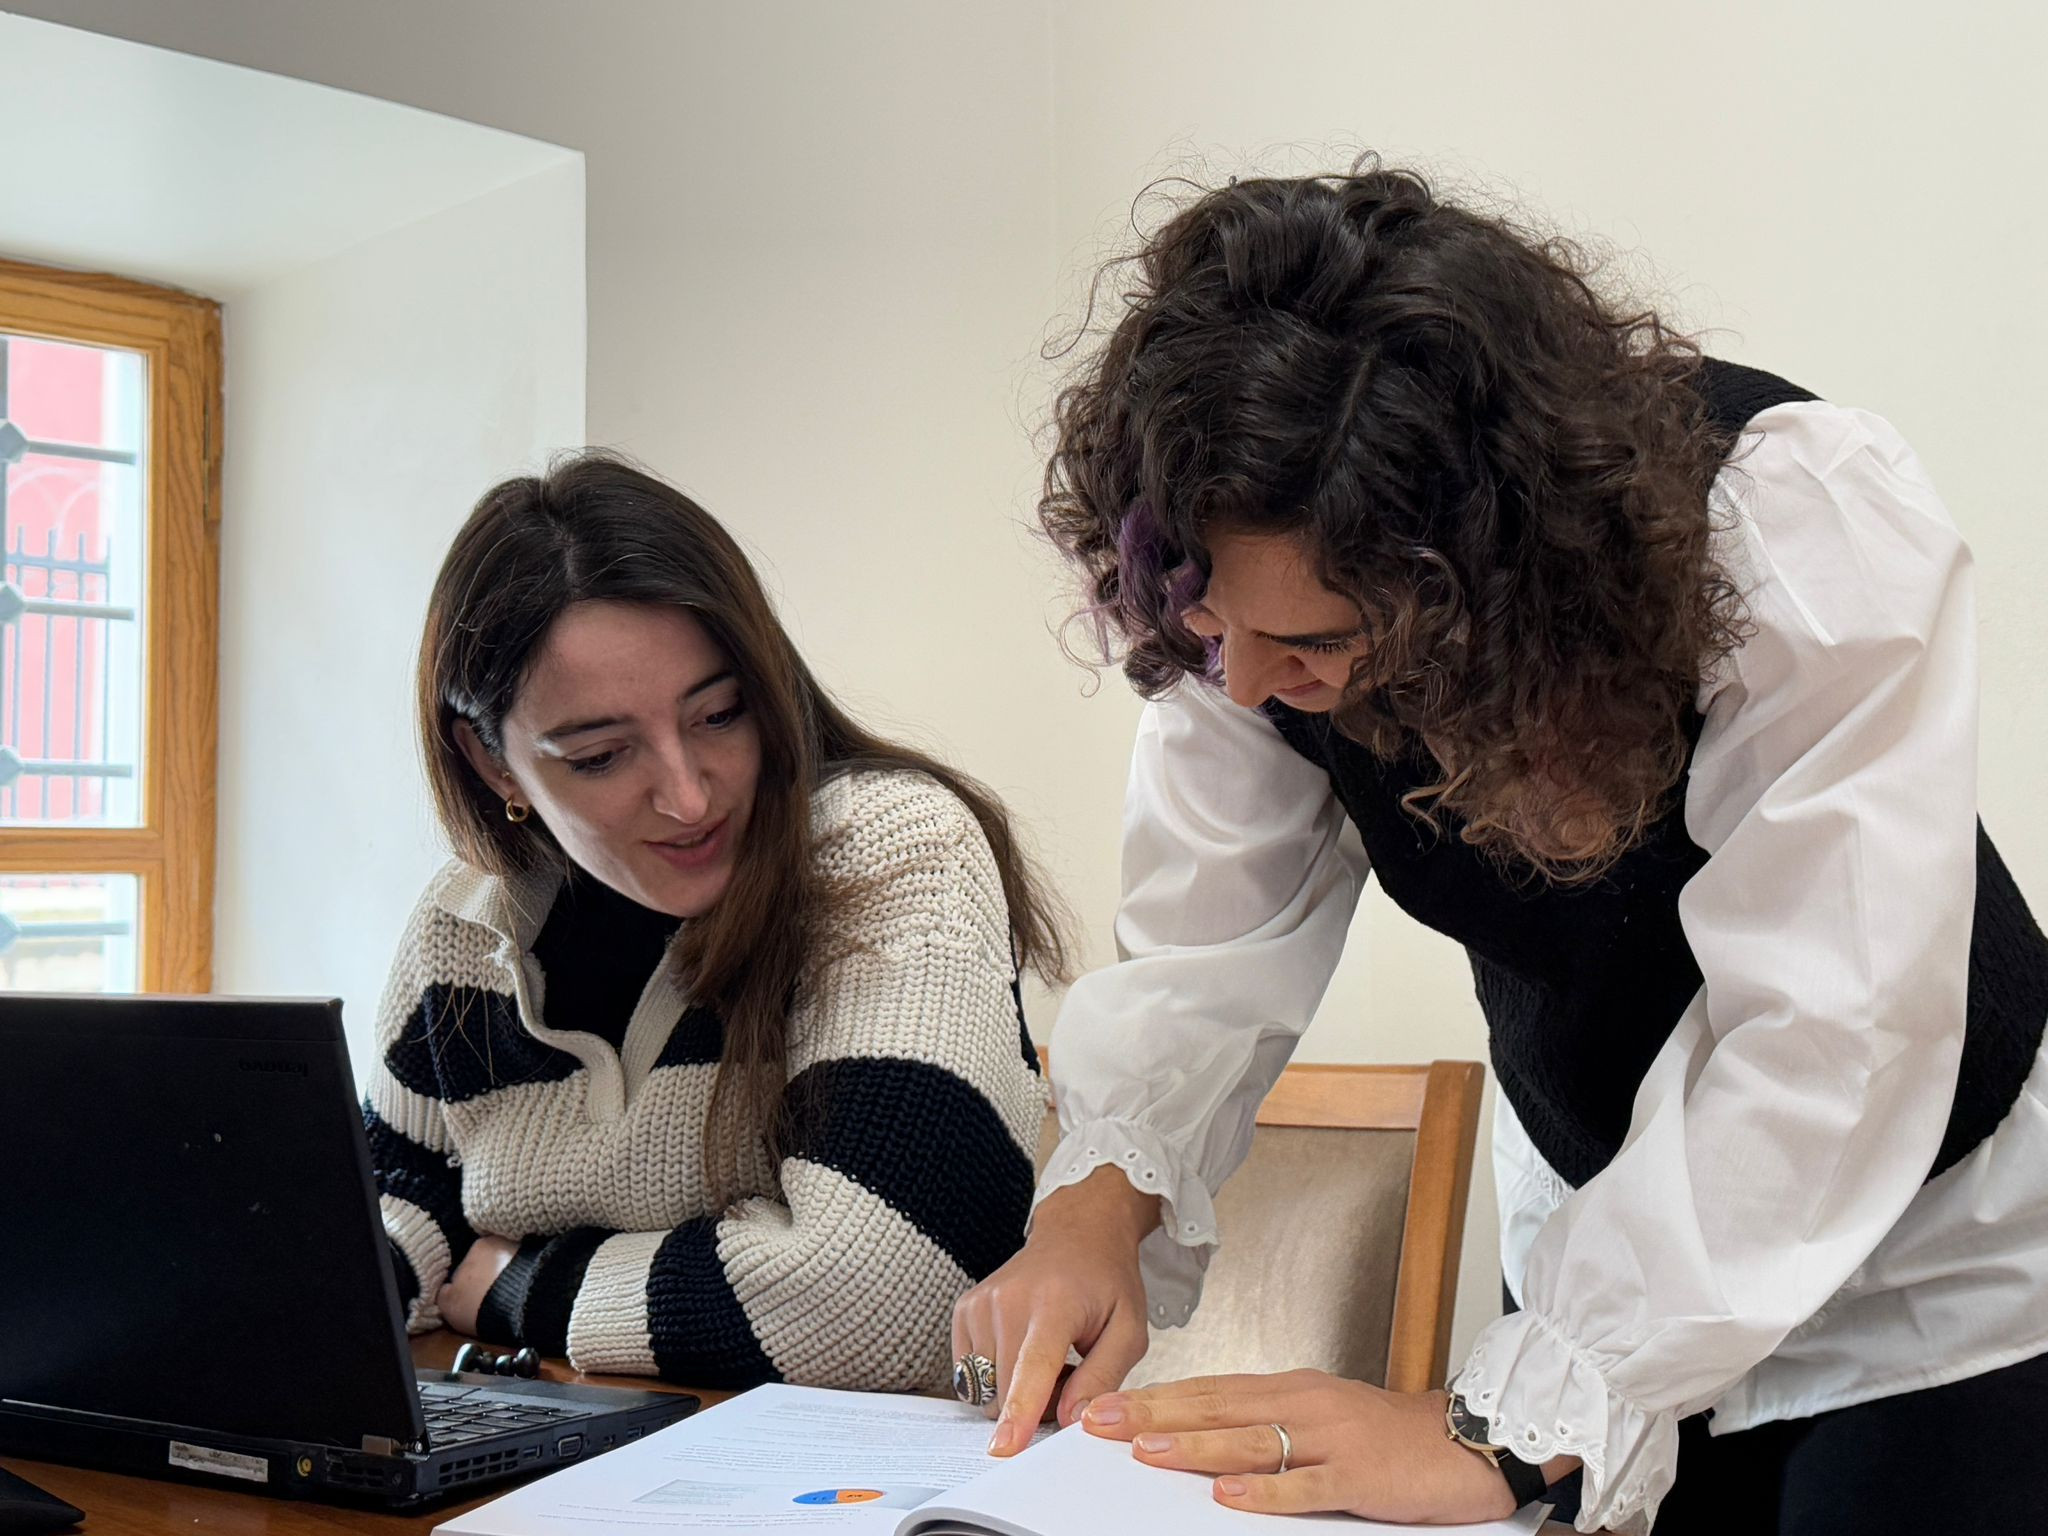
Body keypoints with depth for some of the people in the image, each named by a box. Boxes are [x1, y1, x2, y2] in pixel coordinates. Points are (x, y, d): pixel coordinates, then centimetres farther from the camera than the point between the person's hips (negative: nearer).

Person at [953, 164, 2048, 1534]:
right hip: (1605, 1233, 4)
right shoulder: (1268, 591, -21)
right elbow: (1210, 945, -15)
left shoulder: (1815, 531, -36)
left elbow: (1818, 1049, -40)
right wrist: (1102, 1199, -35)